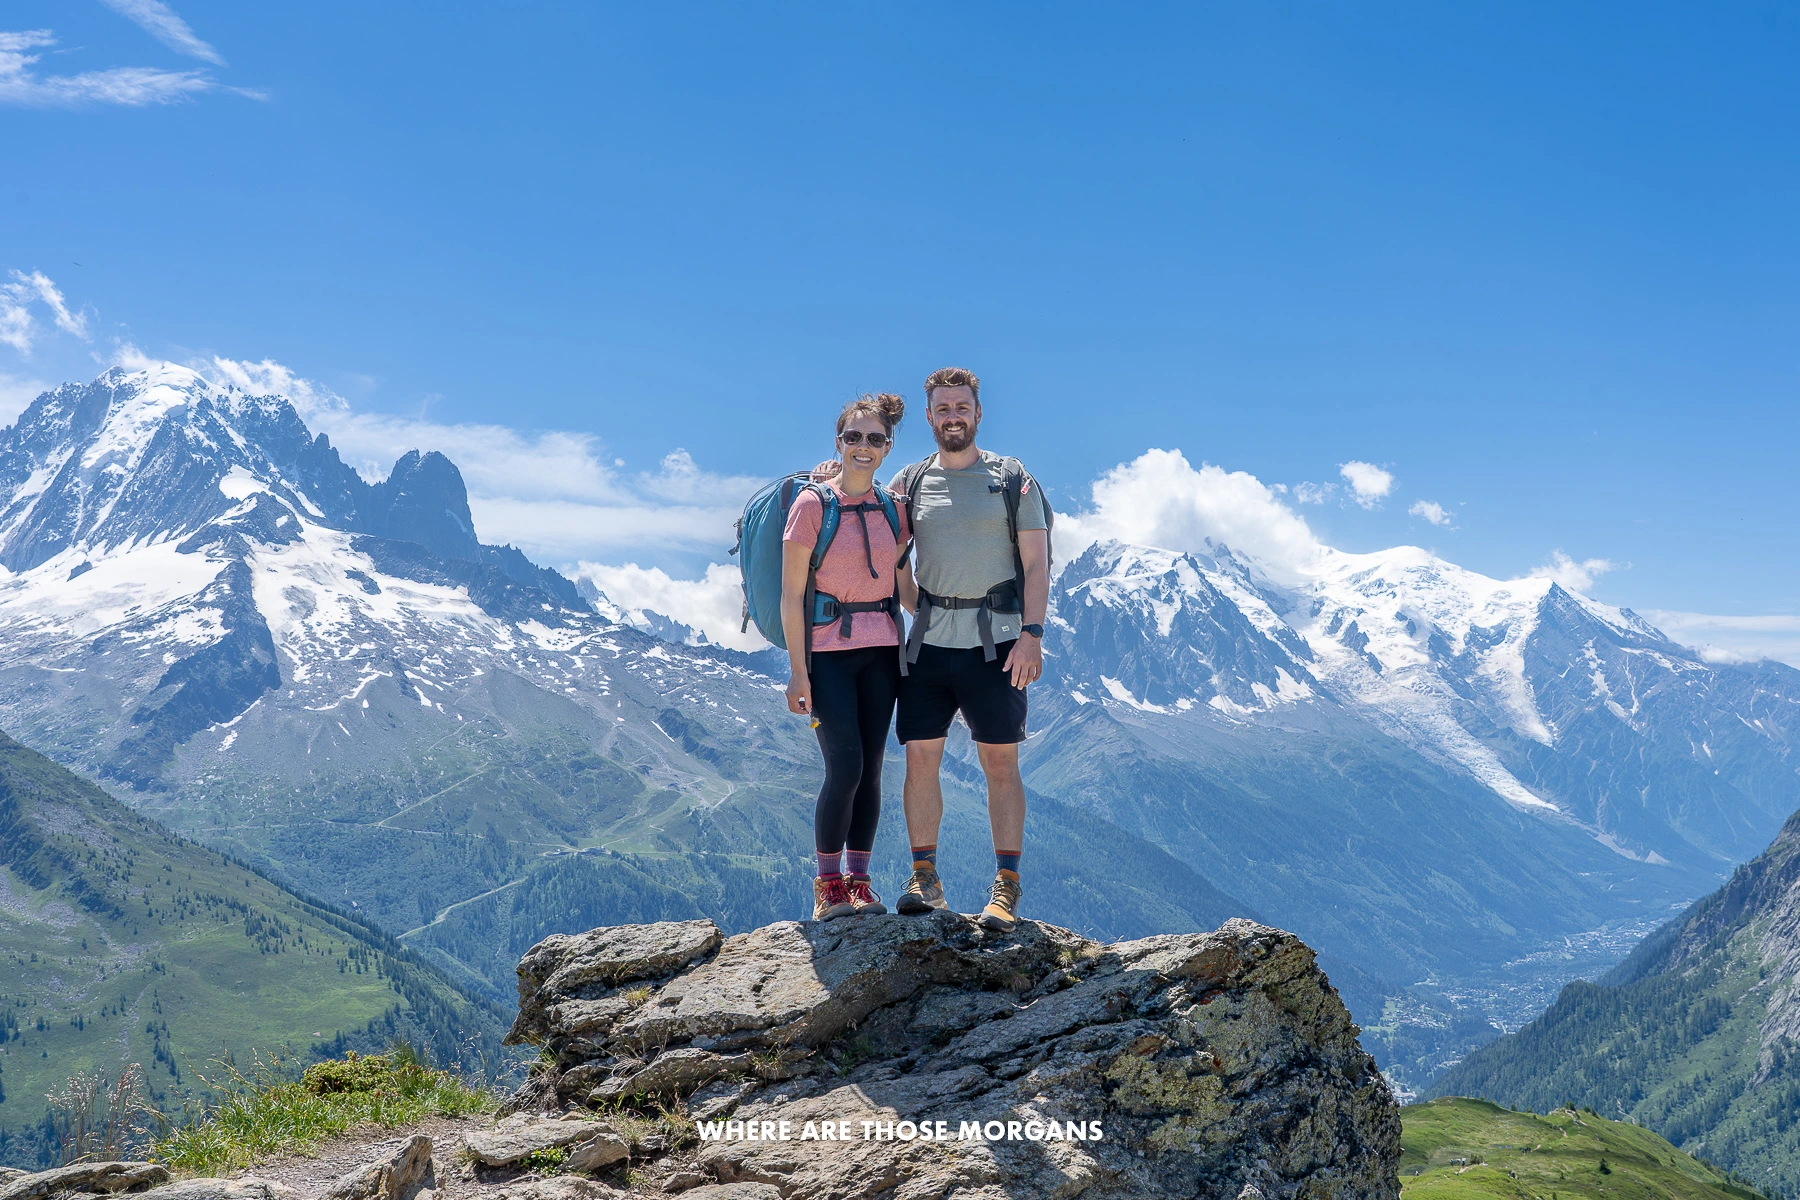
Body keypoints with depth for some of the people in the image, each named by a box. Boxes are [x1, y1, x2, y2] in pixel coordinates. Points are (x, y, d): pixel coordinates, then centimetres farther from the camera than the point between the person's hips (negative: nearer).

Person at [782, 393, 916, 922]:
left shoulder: (892, 510, 8)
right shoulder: (812, 505, -6)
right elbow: (791, 594, -7)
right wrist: (797, 671, -11)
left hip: (881, 650, 5)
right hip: (827, 650, -5)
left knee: (871, 768, 4)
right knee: (845, 767, -12)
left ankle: (859, 879, 14)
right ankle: (827, 884, 2)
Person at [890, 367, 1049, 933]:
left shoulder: (1013, 479, 4)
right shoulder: (909, 483, 10)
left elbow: (1036, 563, -1)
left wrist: (1031, 633, -11)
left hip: (995, 642, -2)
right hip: (929, 641, 3)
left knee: (1001, 764, 0)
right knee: (919, 758, 0)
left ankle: (1006, 886, 6)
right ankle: (924, 878, 11)